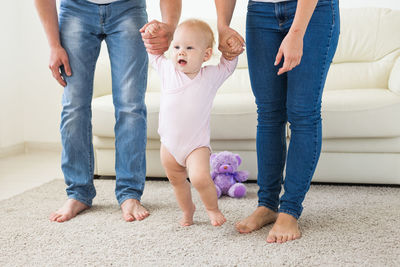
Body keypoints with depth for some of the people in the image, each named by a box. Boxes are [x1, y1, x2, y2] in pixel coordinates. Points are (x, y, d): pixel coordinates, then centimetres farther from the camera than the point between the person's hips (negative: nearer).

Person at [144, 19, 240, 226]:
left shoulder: (211, 76, -5)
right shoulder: (167, 69, -1)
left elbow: (227, 67, 15)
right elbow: (154, 54, 18)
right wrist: (151, 33, 2)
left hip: (196, 144, -3)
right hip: (169, 144, 4)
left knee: (200, 178, -24)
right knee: (177, 181, 18)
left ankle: (212, 208, 4)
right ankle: (187, 210, 45)